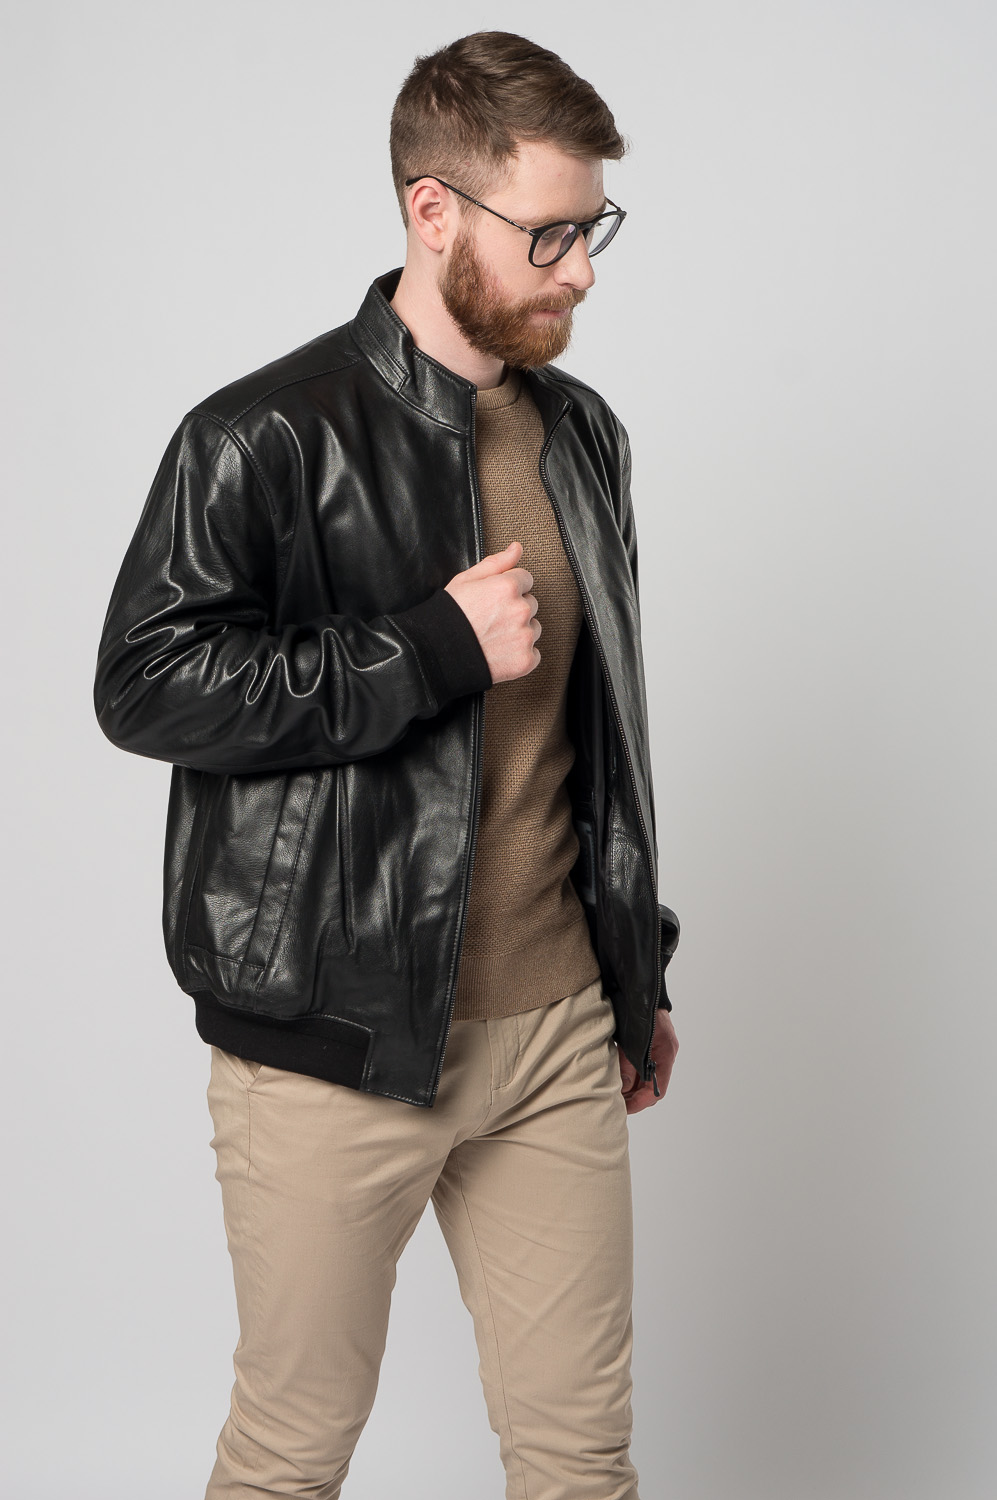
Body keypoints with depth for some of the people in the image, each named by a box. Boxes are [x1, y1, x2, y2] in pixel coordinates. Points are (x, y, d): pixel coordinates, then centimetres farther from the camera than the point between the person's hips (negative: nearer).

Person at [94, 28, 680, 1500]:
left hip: (560, 1033, 6)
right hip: (336, 1045, -5)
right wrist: (437, 646, -18)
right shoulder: (267, 439, -10)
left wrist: (641, 964, 22)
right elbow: (145, 683, -17)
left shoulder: (584, 437, 11)